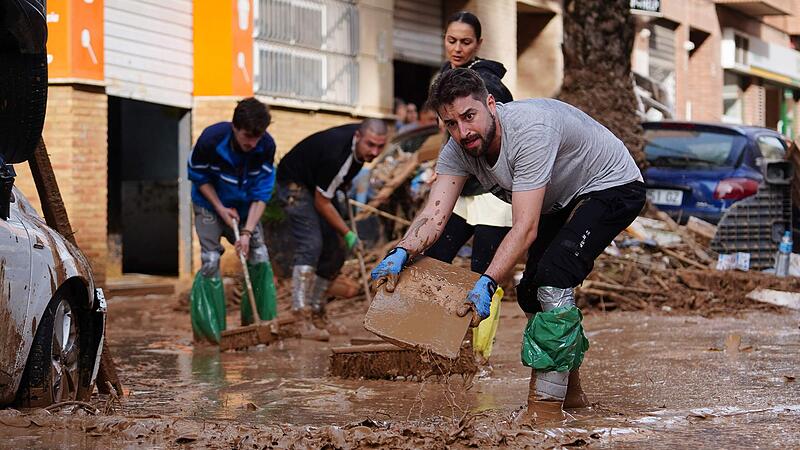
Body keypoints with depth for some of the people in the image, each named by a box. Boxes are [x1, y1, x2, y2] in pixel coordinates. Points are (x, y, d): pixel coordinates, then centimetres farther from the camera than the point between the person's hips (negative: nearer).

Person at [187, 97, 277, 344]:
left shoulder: (266, 146, -24)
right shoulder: (211, 139, -30)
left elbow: (261, 194, -18)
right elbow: (198, 176, -12)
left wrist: (247, 232, -26)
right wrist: (222, 209, -18)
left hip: (245, 208, 3)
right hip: (210, 204, -3)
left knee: (260, 257, -7)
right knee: (210, 261, -13)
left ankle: (262, 322, 5)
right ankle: (209, 329, -6)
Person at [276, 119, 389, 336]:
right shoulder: (336, 155, -37)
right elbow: (321, 203, -26)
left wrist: (342, 189, 12)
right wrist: (348, 233, -20)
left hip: (319, 185, 9)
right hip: (295, 183, -9)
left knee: (335, 252, 4)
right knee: (311, 245, -25)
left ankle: (315, 306, 15)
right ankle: (300, 310, -29)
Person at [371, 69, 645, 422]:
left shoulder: (530, 130, -38)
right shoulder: (458, 149, -15)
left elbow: (525, 227, -40)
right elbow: (434, 214, -23)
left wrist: (486, 283, -49)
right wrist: (401, 253, -43)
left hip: (613, 187, -9)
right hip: (560, 201, 9)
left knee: (553, 276, -26)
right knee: (532, 293, 8)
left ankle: (547, 402, -22)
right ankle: (570, 390, 27)